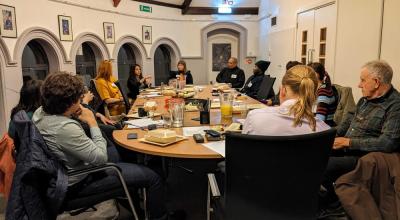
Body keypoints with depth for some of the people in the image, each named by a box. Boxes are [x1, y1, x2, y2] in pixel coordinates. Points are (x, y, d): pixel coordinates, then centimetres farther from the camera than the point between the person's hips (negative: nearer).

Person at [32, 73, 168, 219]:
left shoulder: (40, 112, -7)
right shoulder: (65, 128, -34)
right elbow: (101, 158, -27)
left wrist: (72, 115, -6)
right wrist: (92, 123, -20)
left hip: (64, 174, 10)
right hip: (79, 183, -10)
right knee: (152, 178, -8)